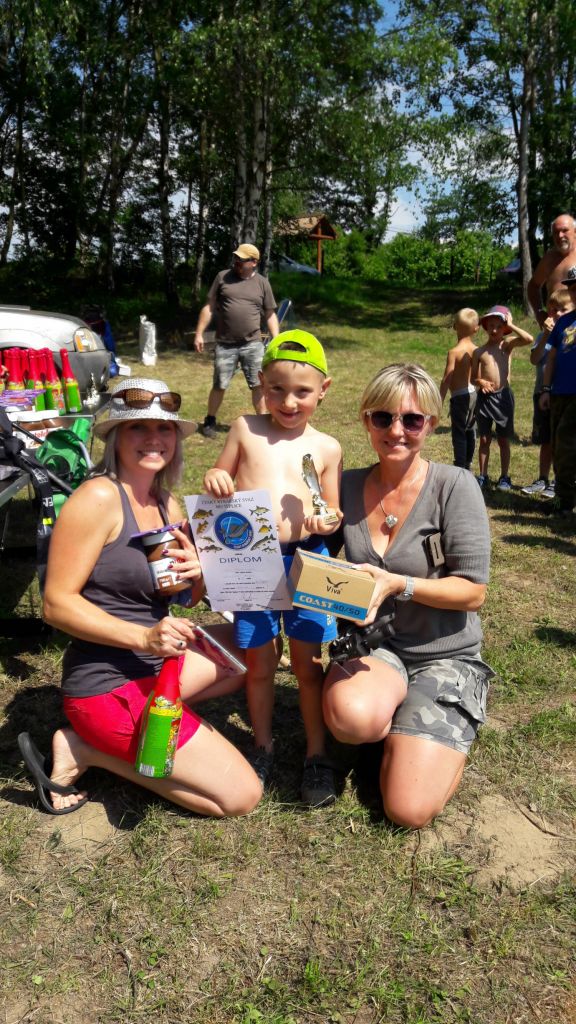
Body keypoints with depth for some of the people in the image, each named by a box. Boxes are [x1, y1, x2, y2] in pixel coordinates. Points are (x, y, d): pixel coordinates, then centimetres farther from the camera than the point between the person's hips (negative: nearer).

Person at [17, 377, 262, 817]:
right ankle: (84, 749, 1)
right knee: (241, 794, -4)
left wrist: (197, 573, -10)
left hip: (157, 664, 8)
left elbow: (188, 598, 13)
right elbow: (57, 603, -18)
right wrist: (145, 638, -29)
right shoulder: (98, 497, -17)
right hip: (109, 685, -8)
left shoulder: (167, 504, 7)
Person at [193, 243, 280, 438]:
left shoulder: (262, 283, 6)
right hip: (225, 345, 0)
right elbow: (209, 308, 7)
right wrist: (199, 334, 1)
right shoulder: (223, 277, 4)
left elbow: (270, 315, 9)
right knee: (219, 385, 6)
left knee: (258, 385, 2)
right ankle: (209, 422, 22)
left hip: (253, 344, 0)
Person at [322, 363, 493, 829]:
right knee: (353, 717, -34)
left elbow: (473, 592, -13)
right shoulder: (349, 486, -1)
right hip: (371, 643, 3)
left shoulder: (454, 486, -13)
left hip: (445, 655, -2)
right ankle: (401, 723, 4)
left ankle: (448, 731, 16)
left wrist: (398, 585, -26)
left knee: (409, 810, -15)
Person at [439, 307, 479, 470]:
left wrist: (440, 401, -12)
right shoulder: (475, 350, 0)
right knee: (470, 430, 18)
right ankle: (468, 464, 31)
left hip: (459, 396, -7)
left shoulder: (454, 352, -17)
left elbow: (447, 379, -17)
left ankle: (460, 467, 2)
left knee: (459, 433, 0)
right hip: (473, 393, 7)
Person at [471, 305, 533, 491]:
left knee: (504, 440, 7)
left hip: (503, 396, -1)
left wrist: (510, 325, -12)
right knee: (485, 439, 8)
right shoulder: (479, 351, 3)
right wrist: (480, 382, -16)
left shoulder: (507, 344, 0)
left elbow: (529, 339, -17)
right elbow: (473, 378, 5)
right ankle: (483, 476, 17)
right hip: (484, 397, 1)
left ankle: (505, 477, 16)